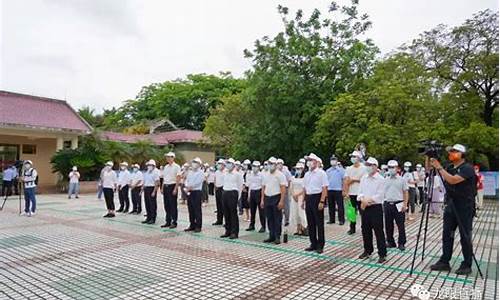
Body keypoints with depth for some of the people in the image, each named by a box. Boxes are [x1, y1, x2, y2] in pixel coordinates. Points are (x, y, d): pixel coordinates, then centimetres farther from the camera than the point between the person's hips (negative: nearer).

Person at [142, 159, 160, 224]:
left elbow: (157, 183, -14)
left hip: (152, 188, -8)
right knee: (147, 204, 11)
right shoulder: (147, 172, 15)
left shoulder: (155, 171, -9)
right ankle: (148, 218, 21)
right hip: (146, 188, 8)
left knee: (152, 204, -2)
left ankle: (153, 219, 6)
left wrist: (154, 191, -20)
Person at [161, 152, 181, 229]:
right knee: (166, 205, 10)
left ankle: (174, 222, 7)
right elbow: (164, 178, 18)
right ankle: (168, 222, 19)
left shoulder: (176, 167, -6)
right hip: (165, 186, 7)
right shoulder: (165, 167, 14)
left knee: (173, 205, -1)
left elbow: (178, 178, -11)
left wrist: (175, 189, -17)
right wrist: (162, 188, 12)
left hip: (172, 186, -7)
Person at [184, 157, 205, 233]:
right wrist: (186, 187, -7)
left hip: (197, 192, -7)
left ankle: (198, 226, 2)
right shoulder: (190, 173, 18)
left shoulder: (201, 173, -4)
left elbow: (197, 183, -14)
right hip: (189, 192, 7)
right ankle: (192, 225, 19)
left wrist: (190, 187, -14)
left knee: (197, 210, -4)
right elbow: (187, 181, 12)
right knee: (190, 209, 9)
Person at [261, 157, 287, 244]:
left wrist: (281, 201, -18)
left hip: (276, 198, -6)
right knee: (269, 219, 10)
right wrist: (262, 200, 10)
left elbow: (283, 189, -11)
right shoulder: (266, 175, 13)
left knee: (277, 219, 0)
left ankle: (277, 237, 8)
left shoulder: (280, 175, -5)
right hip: (267, 198, 6)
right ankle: (272, 236, 20)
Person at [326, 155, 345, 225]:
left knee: (340, 206, -3)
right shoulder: (328, 171, 13)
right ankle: (332, 219, 17)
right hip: (330, 190, 4)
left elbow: (344, 180, 0)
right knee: (331, 206, 9)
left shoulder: (341, 170, 2)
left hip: (338, 190, -4)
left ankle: (341, 220, 4)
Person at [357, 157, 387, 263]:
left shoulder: (380, 179, -7)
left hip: (376, 208, -6)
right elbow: (360, 192, 6)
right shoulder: (363, 178, 9)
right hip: (364, 207, 6)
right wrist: (363, 200, -12)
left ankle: (382, 254, 7)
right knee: (365, 230, 13)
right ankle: (367, 250, 28)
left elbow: (379, 195, -13)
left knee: (379, 231, -2)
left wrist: (367, 200, -15)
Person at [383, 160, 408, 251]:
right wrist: (382, 204, 7)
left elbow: (405, 193, 0)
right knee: (388, 225, 9)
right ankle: (390, 242, 20)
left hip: (398, 204, -3)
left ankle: (401, 243, 11)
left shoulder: (401, 180, 1)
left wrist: (405, 204, -8)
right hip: (387, 204, 4)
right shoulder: (385, 180, 10)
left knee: (400, 225, 1)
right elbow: (382, 192, 13)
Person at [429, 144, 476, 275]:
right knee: (447, 234, 8)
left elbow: (453, 180, -27)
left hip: (464, 207, -7)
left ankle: (467, 265, 15)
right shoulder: (449, 167, 9)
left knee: (465, 237, 3)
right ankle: (444, 262, 15)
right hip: (450, 206, 7)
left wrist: (439, 167, -22)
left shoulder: (467, 168, -13)